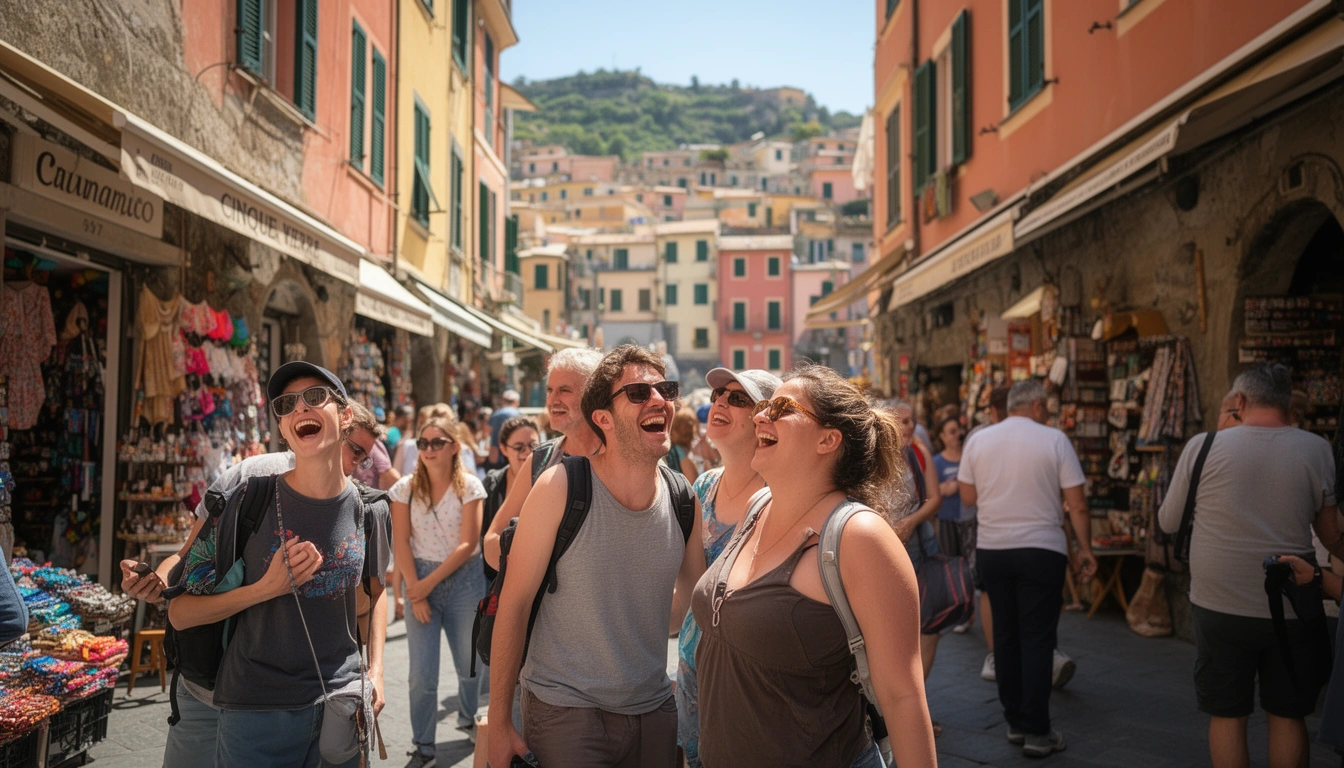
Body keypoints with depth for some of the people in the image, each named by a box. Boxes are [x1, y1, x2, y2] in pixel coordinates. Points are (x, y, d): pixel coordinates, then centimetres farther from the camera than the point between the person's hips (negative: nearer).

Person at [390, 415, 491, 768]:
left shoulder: (469, 487, -7)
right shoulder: (406, 488, -2)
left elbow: (468, 544, -10)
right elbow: (401, 543, -3)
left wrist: (430, 582, -13)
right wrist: (415, 590, -9)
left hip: (464, 579, 0)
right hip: (419, 580, 1)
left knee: (470, 662, 10)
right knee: (422, 672, -2)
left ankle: (469, 719, 38)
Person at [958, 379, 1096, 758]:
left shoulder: (978, 440, 1)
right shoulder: (1054, 440, -7)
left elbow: (968, 496, 8)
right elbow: (1077, 504, -6)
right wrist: (1084, 549, 4)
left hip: (991, 550, 3)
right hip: (1041, 550, -3)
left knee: (1005, 636, 12)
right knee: (1037, 640, 2)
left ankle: (1015, 722, 20)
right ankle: (1037, 732, 5)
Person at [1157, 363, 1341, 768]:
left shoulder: (1203, 446, -6)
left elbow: (1168, 522, 2)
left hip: (1220, 607, -1)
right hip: (1290, 609, 1)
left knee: (1227, 716, 11)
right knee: (1287, 717, 15)